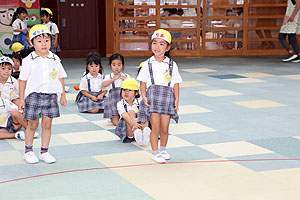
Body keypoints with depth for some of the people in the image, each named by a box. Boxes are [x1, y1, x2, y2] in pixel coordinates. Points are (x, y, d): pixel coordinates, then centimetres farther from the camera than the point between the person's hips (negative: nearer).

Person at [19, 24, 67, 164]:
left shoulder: (55, 59, 6)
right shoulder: (28, 61, -4)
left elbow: (60, 78, 13)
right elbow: (22, 80, 0)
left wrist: (63, 95, 11)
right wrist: (21, 99, -2)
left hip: (51, 95, 3)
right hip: (34, 95, -3)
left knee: (47, 125, 6)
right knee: (32, 125, 5)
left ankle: (44, 152, 16)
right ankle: (28, 151, 21)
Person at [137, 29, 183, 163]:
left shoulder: (171, 65, 7)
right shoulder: (148, 64, 4)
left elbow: (176, 83, 8)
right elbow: (143, 82, 4)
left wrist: (176, 99, 1)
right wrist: (144, 97, -8)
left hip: (167, 97, 2)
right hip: (152, 96, -2)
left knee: (165, 128, 5)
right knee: (156, 127, -6)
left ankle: (163, 149, 26)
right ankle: (155, 152, 5)